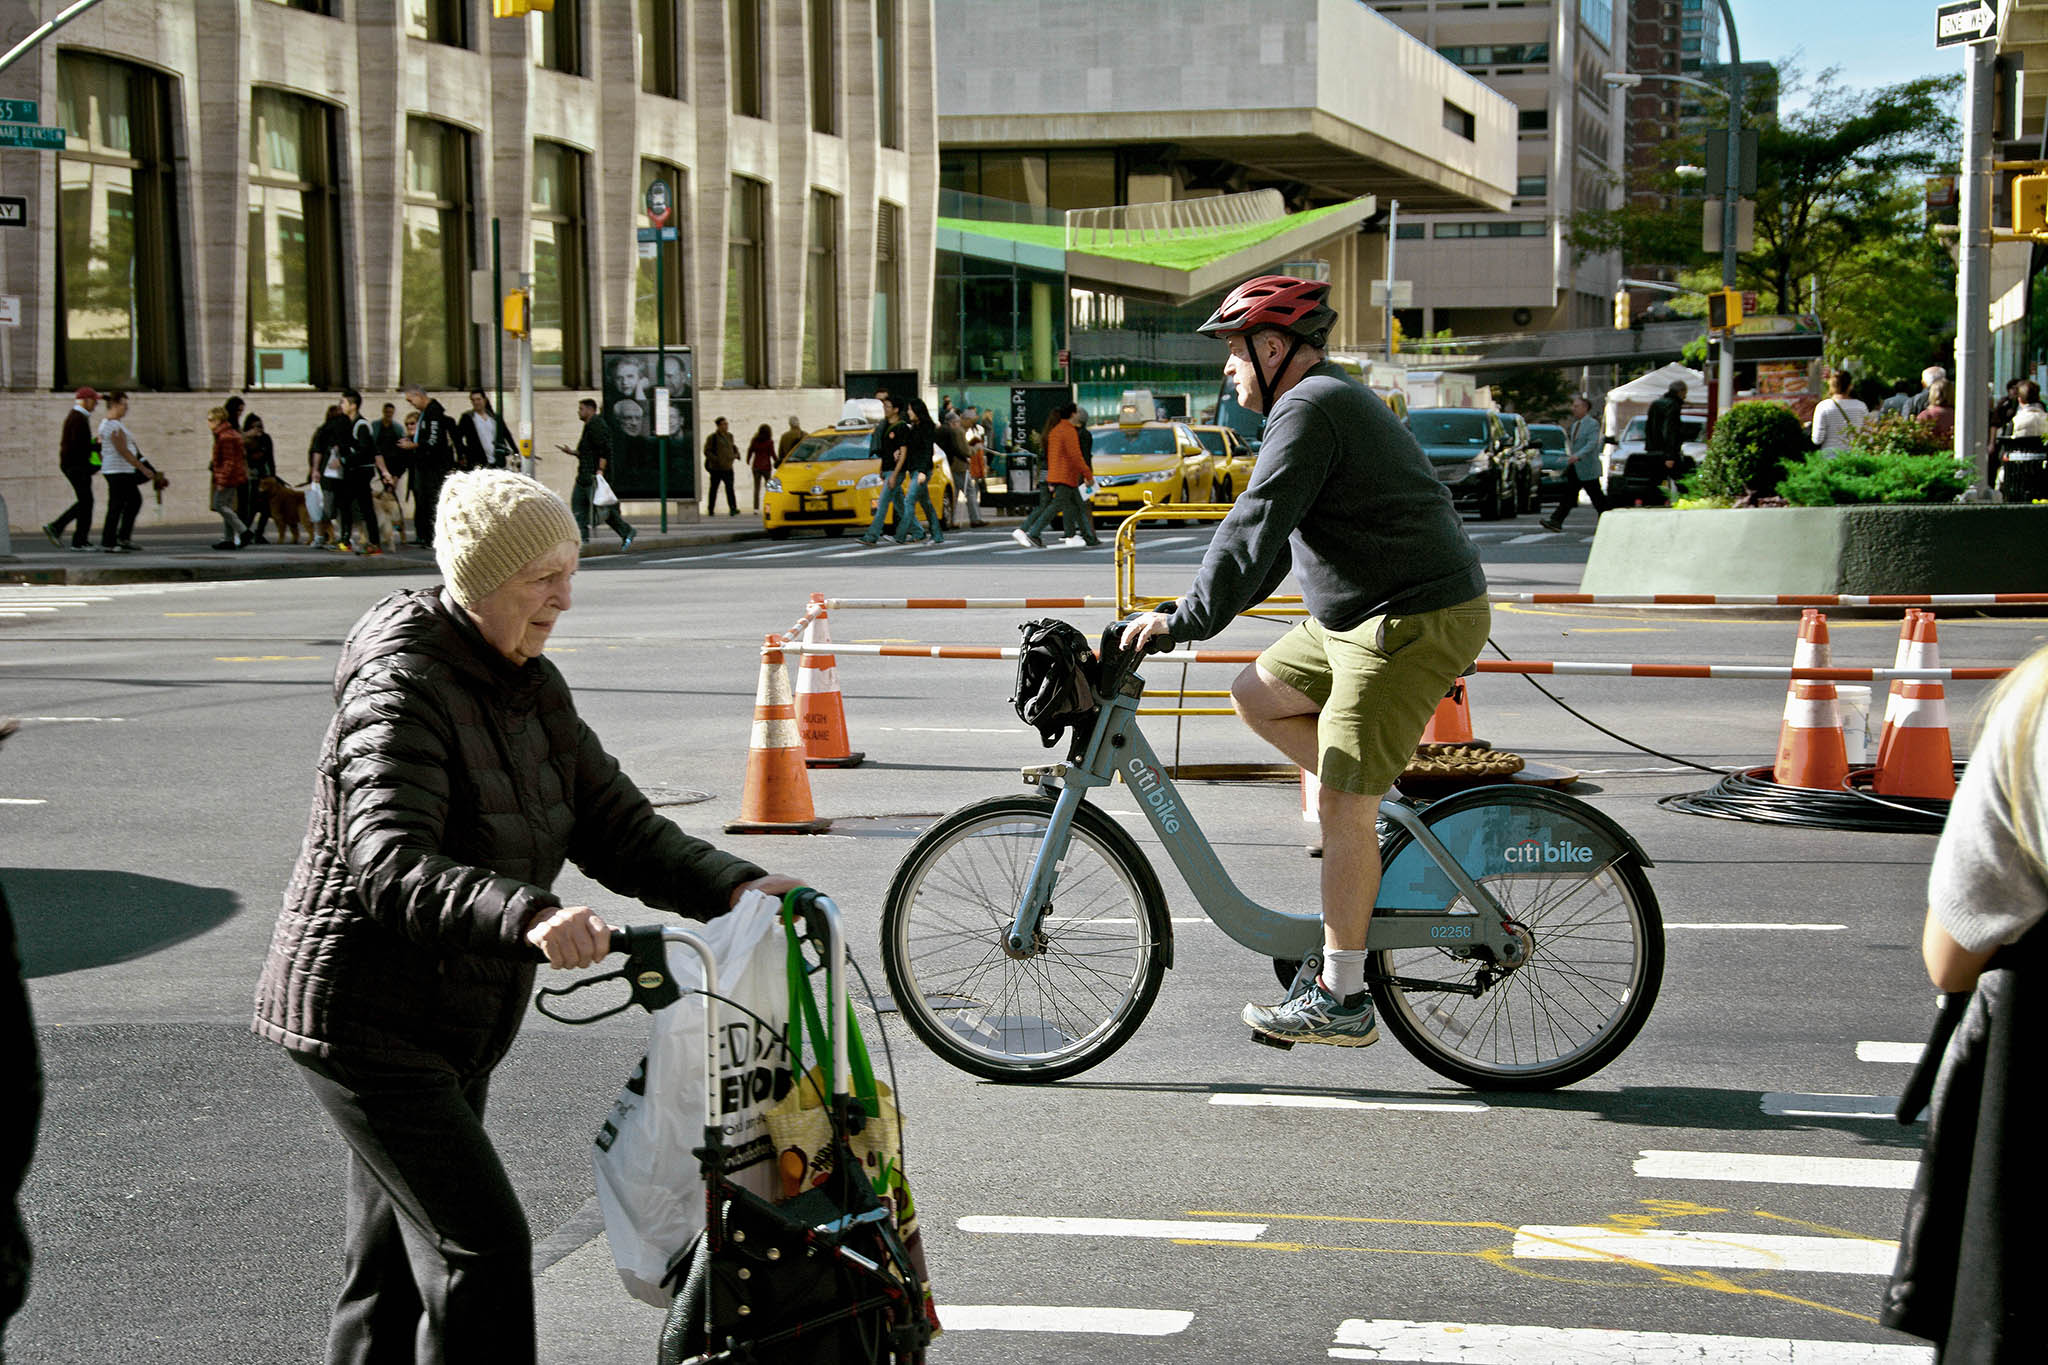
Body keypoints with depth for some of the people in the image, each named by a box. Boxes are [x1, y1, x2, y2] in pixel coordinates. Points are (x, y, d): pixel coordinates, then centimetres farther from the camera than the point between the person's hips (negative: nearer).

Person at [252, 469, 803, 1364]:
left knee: (396, 1269, 15)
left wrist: (732, 888, -14)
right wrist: (528, 919, -51)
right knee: (485, 1251, -14)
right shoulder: (401, 692, -21)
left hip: (452, 1031, 9)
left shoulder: (532, 688, 7)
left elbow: (615, 829, 3)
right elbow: (393, 865, -35)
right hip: (364, 1021, -9)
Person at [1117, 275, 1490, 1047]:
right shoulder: (1331, 398, 19)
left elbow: (1254, 532, -21)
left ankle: (1339, 999, -1)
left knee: (1343, 810, -7)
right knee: (1256, 695, 18)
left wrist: (1183, 622, -17)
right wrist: (1198, 611, 18)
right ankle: (1379, 812, 18)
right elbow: (1274, 534, 23)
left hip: (1411, 627, -11)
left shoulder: (1309, 410, -15)